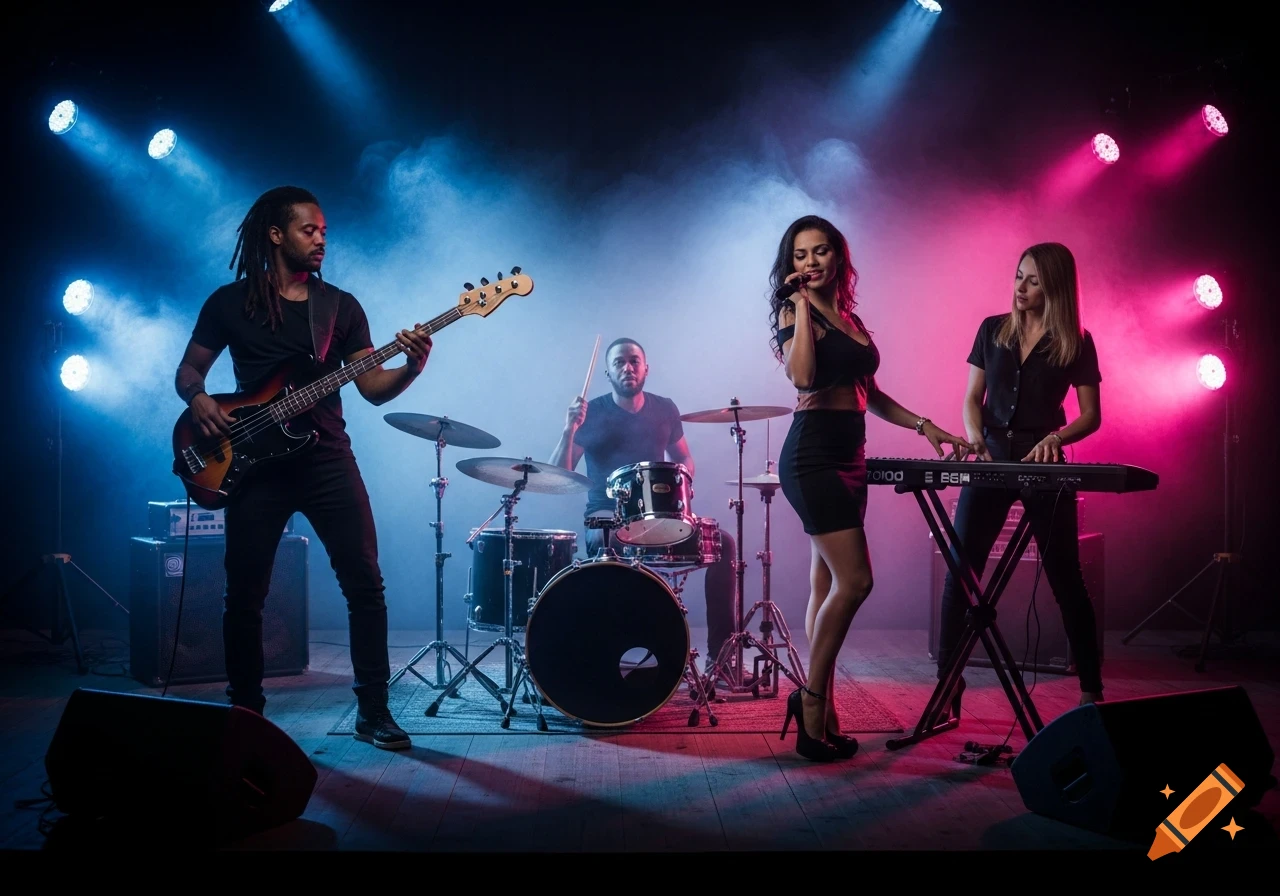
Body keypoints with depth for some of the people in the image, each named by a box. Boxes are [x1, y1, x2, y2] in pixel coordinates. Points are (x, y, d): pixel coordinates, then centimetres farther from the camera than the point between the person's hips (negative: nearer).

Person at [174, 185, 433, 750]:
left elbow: (374, 389, 3)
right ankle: (245, 713, 19)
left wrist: (411, 368, -17)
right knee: (244, 595, 3)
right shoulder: (230, 302, 6)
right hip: (254, 463, -1)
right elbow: (188, 370, 11)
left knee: (365, 582, -5)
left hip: (328, 459, 1)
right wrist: (199, 399, -12)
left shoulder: (340, 306, 9)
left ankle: (373, 711, 5)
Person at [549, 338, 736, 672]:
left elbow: (683, 458, 21)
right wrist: (569, 430, -26)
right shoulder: (592, 413, -4)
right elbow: (559, 476, -9)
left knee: (724, 543, -15)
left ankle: (719, 654, -11)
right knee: (607, 544, -38)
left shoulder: (664, 409, 8)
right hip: (607, 516, -4)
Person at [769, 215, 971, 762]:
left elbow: (869, 393, 23)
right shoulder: (794, 311, -4)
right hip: (813, 453, -8)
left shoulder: (850, 317, 18)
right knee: (854, 580, -14)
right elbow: (802, 377, -22)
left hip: (848, 457, 8)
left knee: (828, 586, 7)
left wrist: (924, 426, 16)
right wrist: (802, 306, -15)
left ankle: (821, 715, 11)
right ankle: (812, 698, -1)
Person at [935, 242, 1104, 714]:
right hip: (990, 460, 2)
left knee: (1065, 577, 3)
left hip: (1043, 463, -2)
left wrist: (1055, 437, -18)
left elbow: (1091, 415, 1)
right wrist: (975, 438, -10)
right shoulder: (993, 330, 7)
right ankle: (948, 681, 4)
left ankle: (1091, 688, 15)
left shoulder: (1076, 342, 0)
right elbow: (972, 398, 9)